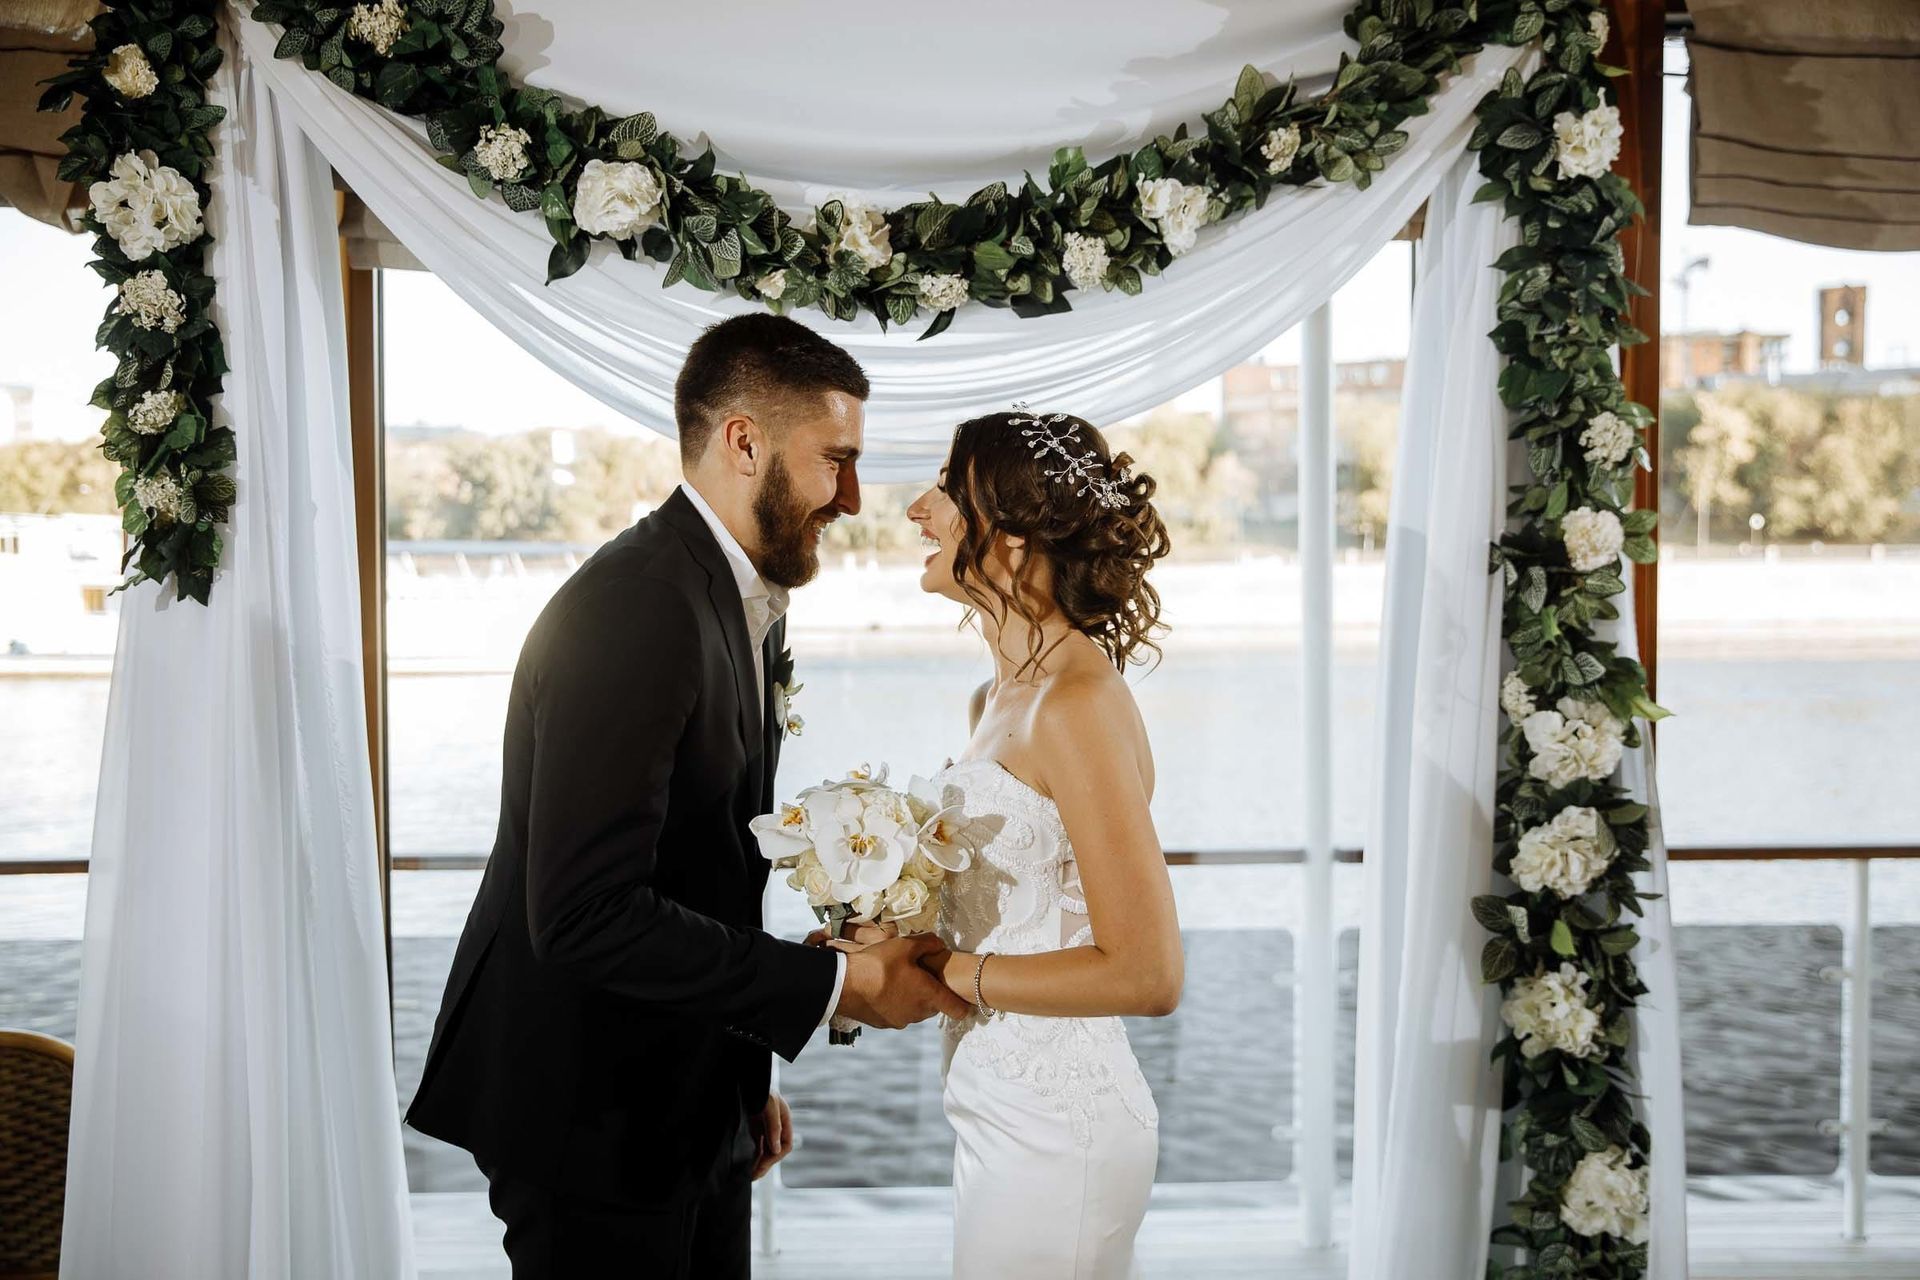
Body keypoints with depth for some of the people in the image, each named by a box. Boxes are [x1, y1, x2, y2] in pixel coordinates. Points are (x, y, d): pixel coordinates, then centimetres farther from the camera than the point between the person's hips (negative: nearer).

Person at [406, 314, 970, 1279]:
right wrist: (835, 983, -22)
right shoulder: (637, 608, -23)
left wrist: (749, 1077, 14)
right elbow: (585, 916, -28)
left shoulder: (740, 603, 8)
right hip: (591, 1120, -9)